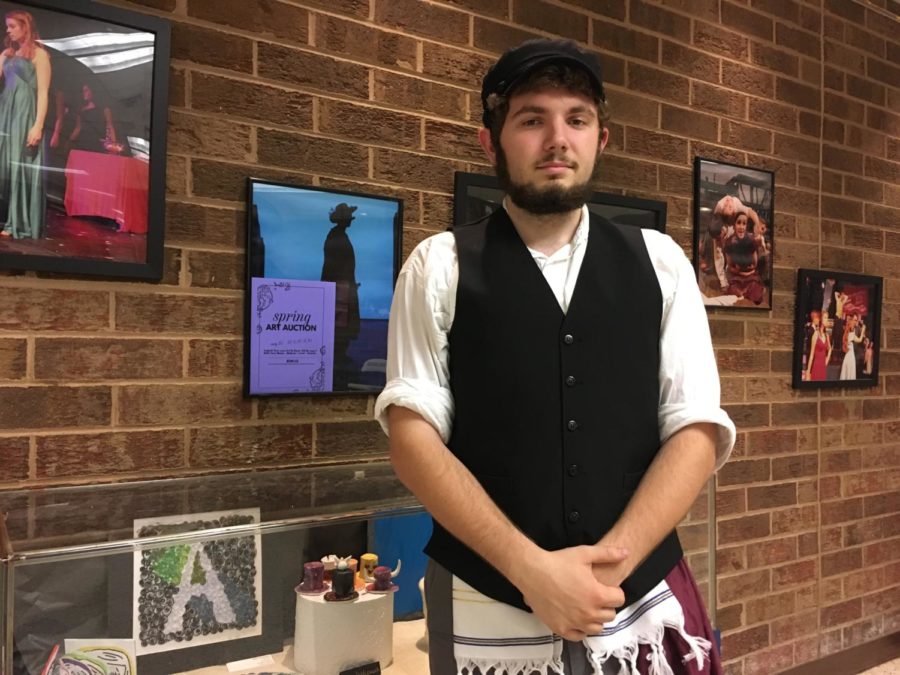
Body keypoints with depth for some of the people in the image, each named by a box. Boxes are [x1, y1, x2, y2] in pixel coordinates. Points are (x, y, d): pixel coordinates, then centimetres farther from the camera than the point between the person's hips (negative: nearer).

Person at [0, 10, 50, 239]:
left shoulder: (39, 54, -2)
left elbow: (43, 93, -9)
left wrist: (38, 125, -17)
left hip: (26, 115, -6)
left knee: (21, 166, -4)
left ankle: (20, 223, 1)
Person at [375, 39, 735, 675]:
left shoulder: (659, 263, 4)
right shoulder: (440, 266, -3)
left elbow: (697, 429, -1)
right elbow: (413, 431, -8)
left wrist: (612, 560, -13)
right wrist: (530, 568, -16)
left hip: (643, 595, 2)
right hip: (485, 600, -1)